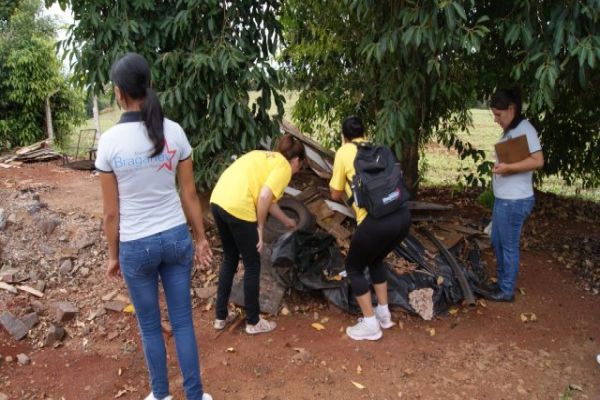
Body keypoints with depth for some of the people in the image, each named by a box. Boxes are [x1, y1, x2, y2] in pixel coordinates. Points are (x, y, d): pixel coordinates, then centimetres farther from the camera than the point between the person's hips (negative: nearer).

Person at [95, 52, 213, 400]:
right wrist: (201, 239, 9)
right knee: (183, 321, 13)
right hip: (176, 237, 2)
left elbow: (111, 211, -7)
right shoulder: (174, 132, -7)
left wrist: (114, 254, 7)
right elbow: (190, 195, -2)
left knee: (150, 325, 17)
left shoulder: (110, 141, -13)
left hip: (136, 246, -2)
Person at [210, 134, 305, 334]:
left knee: (230, 259, 23)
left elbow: (268, 199, 30)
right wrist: (260, 228, -4)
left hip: (218, 201, 9)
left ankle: (221, 317, 33)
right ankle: (253, 322, 23)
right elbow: (264, 197, -15)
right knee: (252, 265, 9)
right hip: (238, 208, -9)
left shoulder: (266, 157, 26)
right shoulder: (284, 167, 1)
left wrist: (286, 221, 42)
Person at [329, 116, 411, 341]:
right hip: (402, 215, 6)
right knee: (376, 260, 31)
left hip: (376, 220, -6)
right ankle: (384, 314, 37)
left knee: (354, 268, 17)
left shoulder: (344, 152, 6)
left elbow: (336, 195, 11)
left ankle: (370, 325, 20)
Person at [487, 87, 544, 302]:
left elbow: (537, 161, -23)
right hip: (502, 198, 10)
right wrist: (499, 167, 6)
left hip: (515, 201, -10)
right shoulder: (509, 130, 13)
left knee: (509, 246, 3)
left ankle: (507, 291, 18)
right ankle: (502, 283, 35)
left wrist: (508, 167, -24)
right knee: (497, 242, 20)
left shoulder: (524, 129, -15)